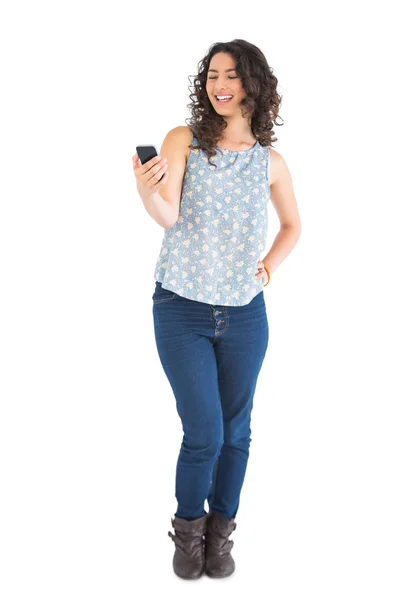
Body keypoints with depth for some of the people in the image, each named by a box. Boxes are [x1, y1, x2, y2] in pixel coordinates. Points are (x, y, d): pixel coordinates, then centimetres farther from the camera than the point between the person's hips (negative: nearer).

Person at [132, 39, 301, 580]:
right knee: (204, 435, -2)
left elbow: (292, 224, 19)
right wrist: (147, 191, -39)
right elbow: (169, 216, -18)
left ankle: (220, 532, 32)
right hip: (182, 310, -2)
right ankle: (188, 528, 26)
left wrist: (269, 265, 3)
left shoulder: (270, 161, 3)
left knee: (236, 432, 11)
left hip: (244, 314, 3)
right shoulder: (183, 141, -5)